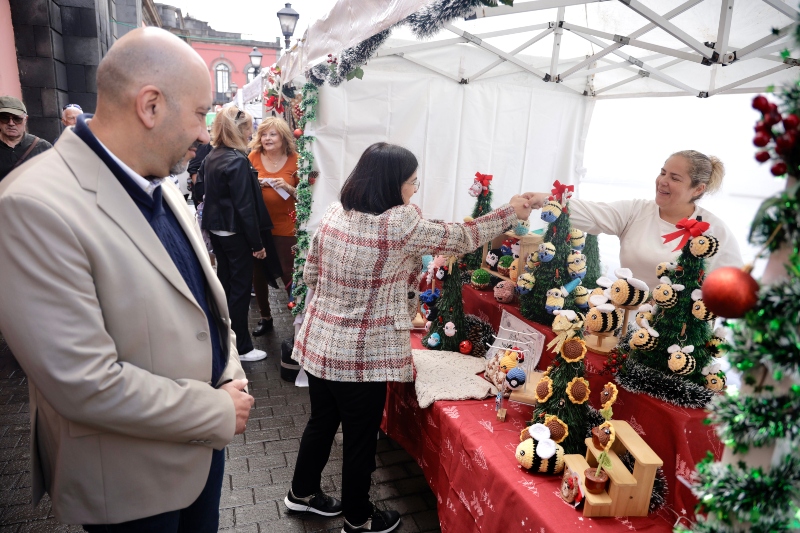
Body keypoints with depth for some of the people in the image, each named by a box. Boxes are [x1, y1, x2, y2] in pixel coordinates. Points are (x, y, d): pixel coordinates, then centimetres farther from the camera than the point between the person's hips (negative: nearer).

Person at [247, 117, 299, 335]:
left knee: (287, 273, -1)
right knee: (257, 273, 10)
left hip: (285, 227, -3)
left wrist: (287, 187, -17)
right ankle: (265, 317, 30)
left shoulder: (295, 160, -4)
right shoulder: (253, 157, 1)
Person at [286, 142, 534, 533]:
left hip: (318, 342, 7)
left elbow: (310, 275, 7)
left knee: (321, 422, 25)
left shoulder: (333, 214, -1)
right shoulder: (401, 225, -19)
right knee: (360, 438, 14)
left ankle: (302, 493, 47)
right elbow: (462, 238, -6)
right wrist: (512, 211, 7)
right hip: (361, 355, -6)